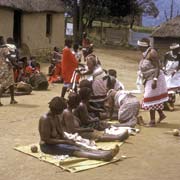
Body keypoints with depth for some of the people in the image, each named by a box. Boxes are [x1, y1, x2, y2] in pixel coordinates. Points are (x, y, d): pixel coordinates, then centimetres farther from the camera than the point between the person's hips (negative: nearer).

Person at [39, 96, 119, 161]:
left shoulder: (57, 116, 8)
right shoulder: (45, 119, -20)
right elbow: (46, 140, -23)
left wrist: (67, 140, -7)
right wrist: (66, 141, -21)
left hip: (58, 142, 8)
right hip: (48, 146, -8)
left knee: (80, 147, -15)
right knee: (74, 150, -28)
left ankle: (106, 153, -35)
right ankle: (103, 156, -48)